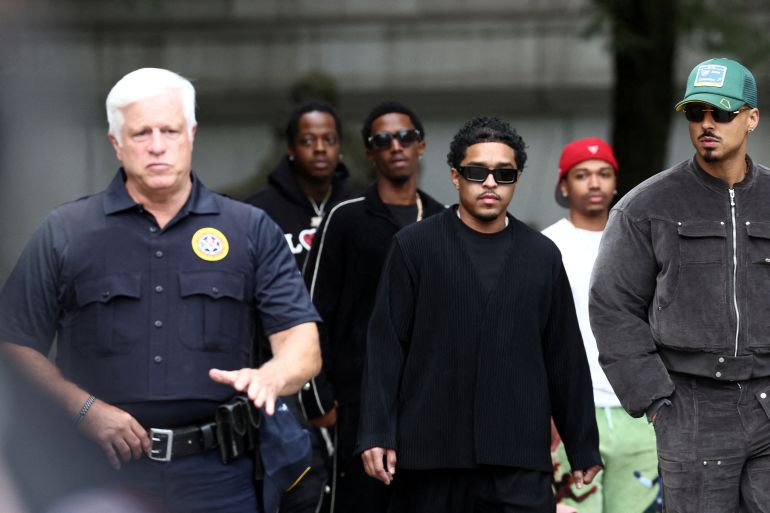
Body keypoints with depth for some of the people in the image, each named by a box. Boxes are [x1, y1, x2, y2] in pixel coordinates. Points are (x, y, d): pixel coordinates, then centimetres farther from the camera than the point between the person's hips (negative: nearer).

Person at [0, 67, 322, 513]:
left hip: (218, 476, 1)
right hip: (102, 470, -1)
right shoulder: (63, 233, 5)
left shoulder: (252, 230, 7)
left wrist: (271, 377, -21)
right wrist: (84, 408, -11)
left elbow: (304, 348, 1)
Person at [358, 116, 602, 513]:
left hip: (519, 460, 1)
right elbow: (386, 346, 2)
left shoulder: (542, 255, 12)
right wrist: (377, 434, -6)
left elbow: (566, 357, 13)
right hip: (429, 454, -1)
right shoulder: (414, 246, 6)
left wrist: (582, 447, 12)